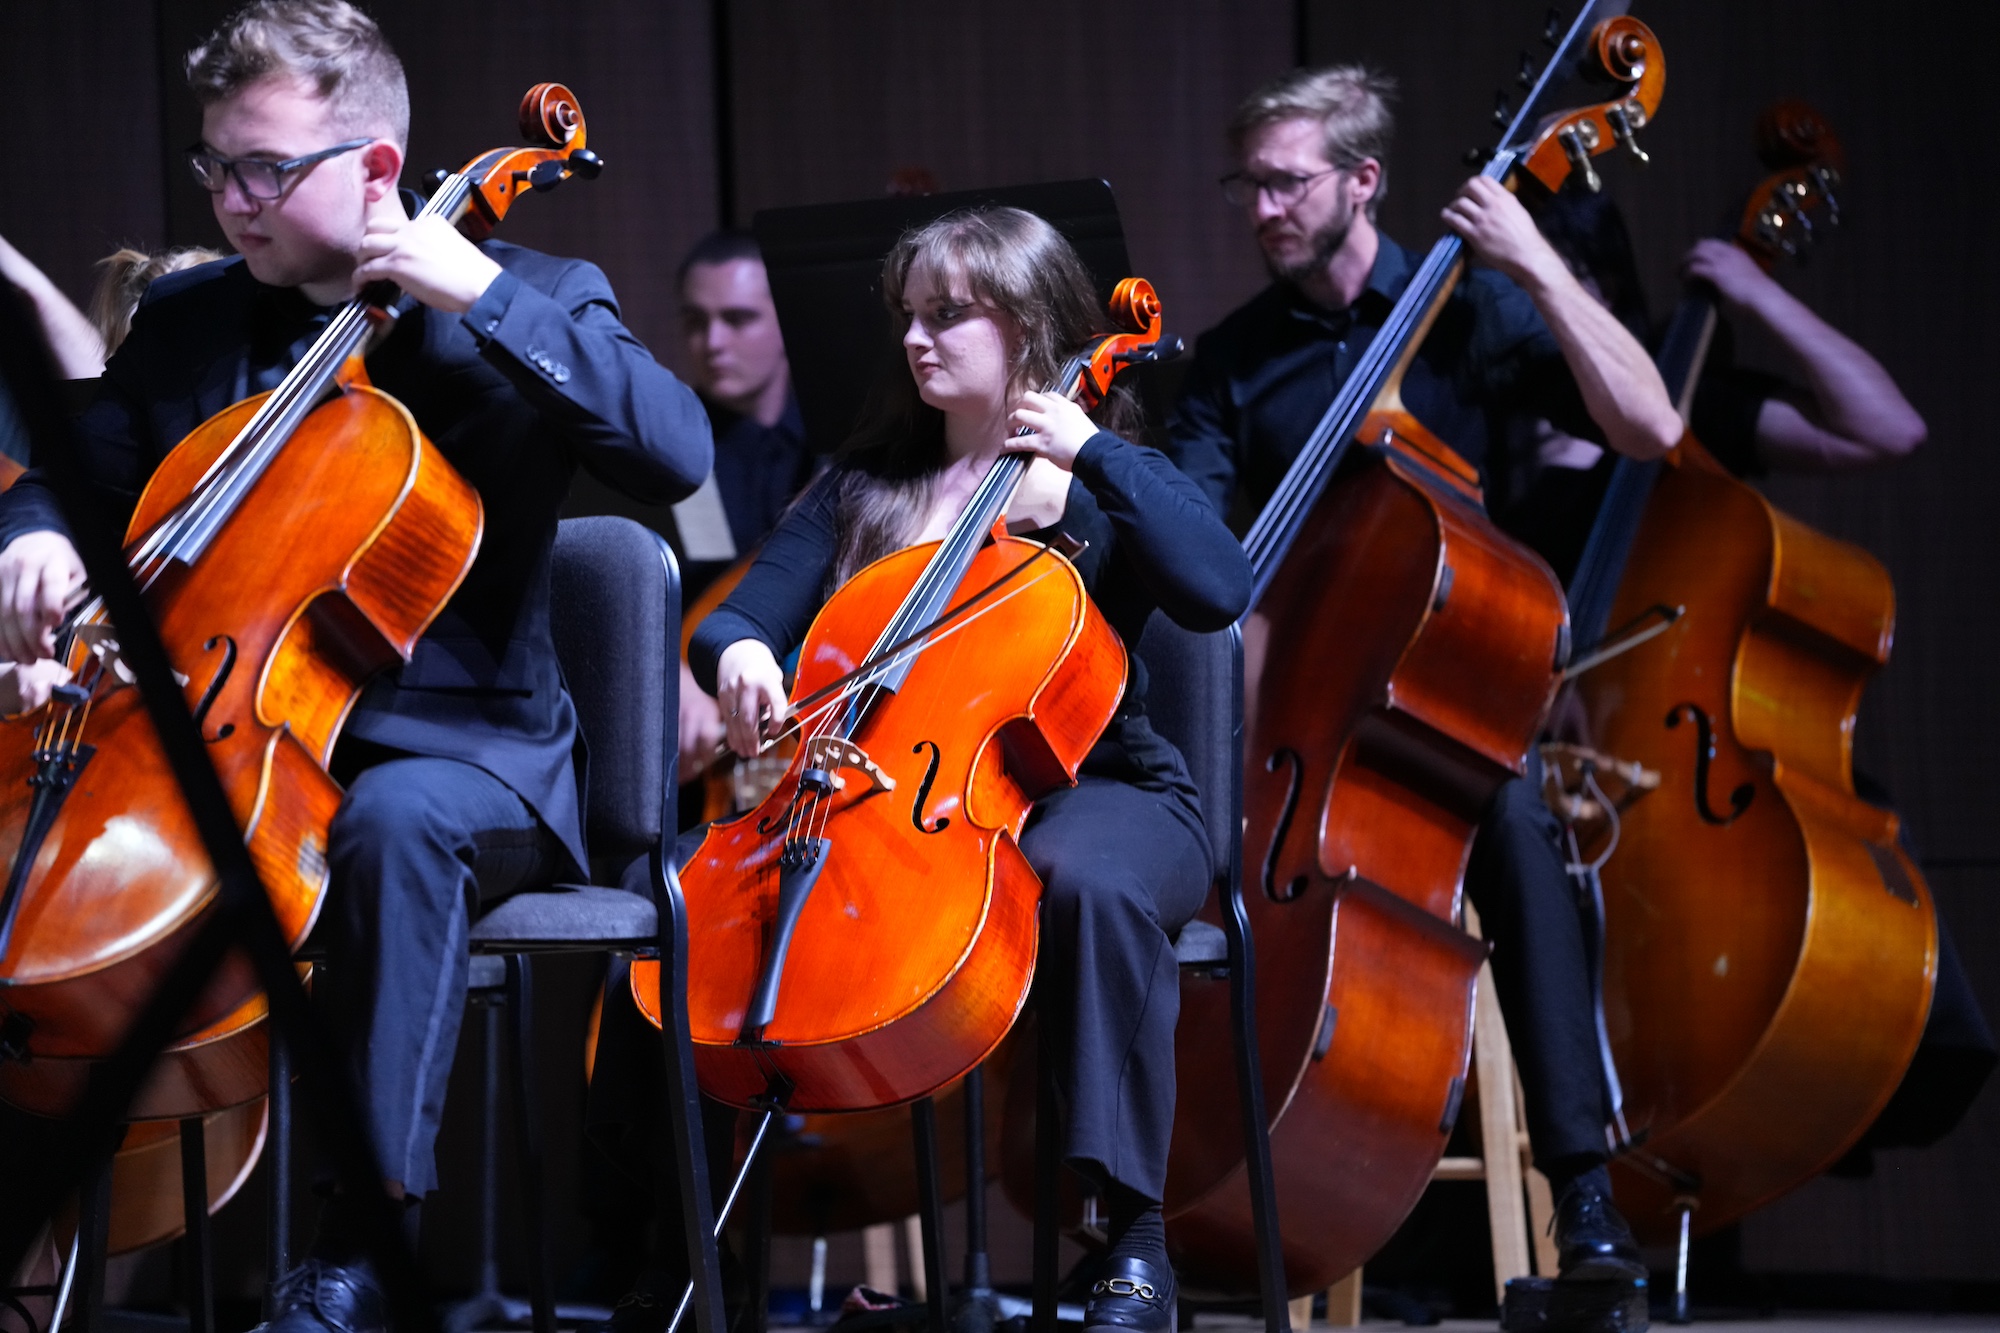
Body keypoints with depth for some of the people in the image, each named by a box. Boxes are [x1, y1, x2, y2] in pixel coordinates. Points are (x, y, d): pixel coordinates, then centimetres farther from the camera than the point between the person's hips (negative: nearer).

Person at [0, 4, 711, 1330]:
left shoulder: (525, 305, 0)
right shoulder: (189, 321, 14)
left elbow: (676, 451, -16)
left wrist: (483, 293, -19)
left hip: (464, 748, -5)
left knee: (395, 820, -39)